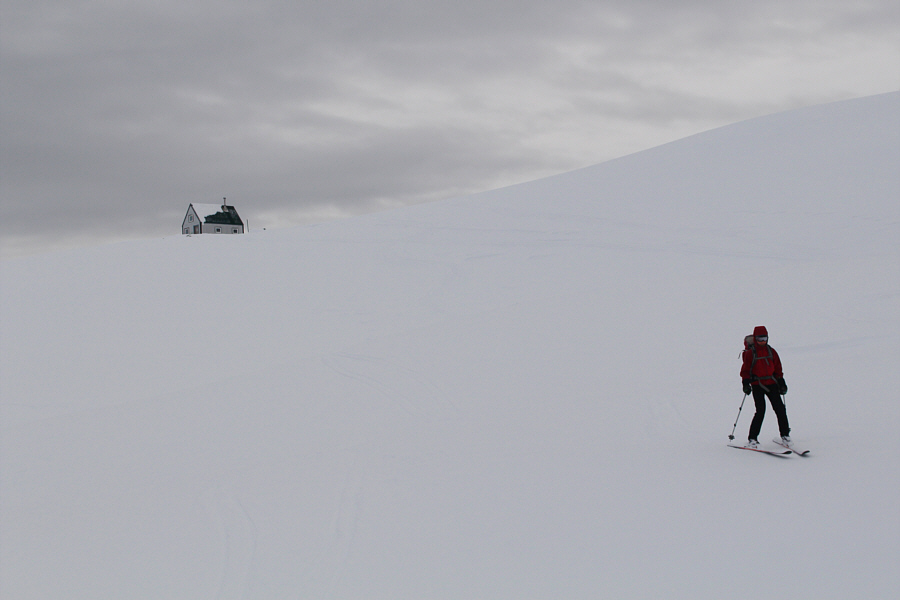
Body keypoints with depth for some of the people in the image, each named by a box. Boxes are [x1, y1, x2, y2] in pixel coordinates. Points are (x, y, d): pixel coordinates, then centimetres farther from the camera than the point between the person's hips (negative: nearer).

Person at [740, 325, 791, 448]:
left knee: (780, 409, -3)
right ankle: (752, 438, -4)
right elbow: (745, 369, 1)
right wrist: (745, 383, -12)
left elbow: (777, 368, 16)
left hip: (771, 383, 4)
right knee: (760, 411, -13)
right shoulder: (750, 353, -1)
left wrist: (781, 382, 10)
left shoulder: (771, 351, 10)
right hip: (757, 385, -4)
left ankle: (785, 435, 11)